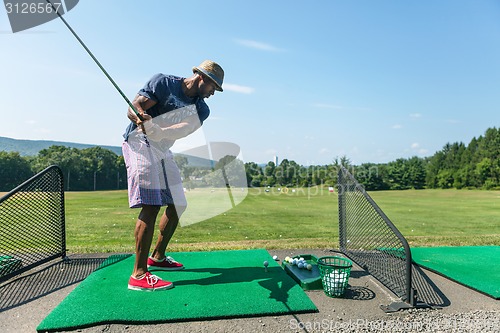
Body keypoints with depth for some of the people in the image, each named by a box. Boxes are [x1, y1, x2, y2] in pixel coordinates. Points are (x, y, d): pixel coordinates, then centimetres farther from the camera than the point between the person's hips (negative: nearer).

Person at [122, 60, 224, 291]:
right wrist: (140, 117, -37)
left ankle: (157, 257, 27)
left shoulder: (201, 109, 5)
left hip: (163, 151, 7)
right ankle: (138, 275, -14)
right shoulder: (163, 82, -6)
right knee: (151, 206, -19)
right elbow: (133, 108, -13)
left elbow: (182, 130, -17)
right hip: (140, 142, -7)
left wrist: (152, 126, -36)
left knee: (177, 205, 9)